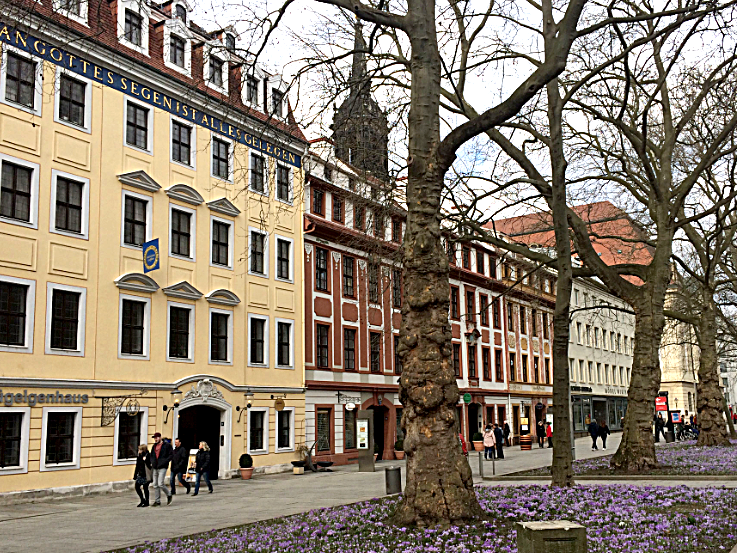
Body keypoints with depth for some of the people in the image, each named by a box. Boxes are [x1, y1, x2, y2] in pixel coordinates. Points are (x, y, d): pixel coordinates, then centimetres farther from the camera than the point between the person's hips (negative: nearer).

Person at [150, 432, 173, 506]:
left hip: (162, 467, -7)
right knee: (155, 485, 6)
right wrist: (152, 462, 11)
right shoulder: (154, 446, 17)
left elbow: (171, 455, -7)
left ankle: (169, 495, 10)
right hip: (155, 468, 7)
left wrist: (164, 461, -15)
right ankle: (157, 501, 14)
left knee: (161, 484, -13)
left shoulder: (166, 445, -4)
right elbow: (152, 455, 29)